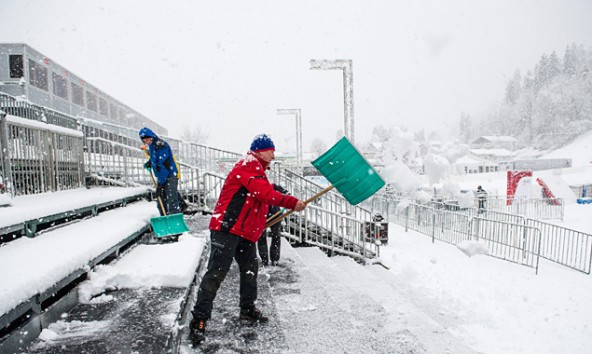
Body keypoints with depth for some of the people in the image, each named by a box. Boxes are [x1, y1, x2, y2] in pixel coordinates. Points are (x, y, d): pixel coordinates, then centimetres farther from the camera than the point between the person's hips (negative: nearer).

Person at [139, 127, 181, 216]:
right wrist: (149, 163, 9)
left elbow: (163, 165, -23)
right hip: (161, 177, 9)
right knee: (161, 203, 12)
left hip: (169, 176, -9)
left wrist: (160, 183, -24)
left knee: (172, 202, -14)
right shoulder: (151, 146, 10)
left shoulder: (161, 145, -18)